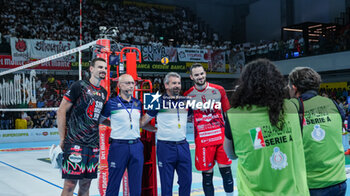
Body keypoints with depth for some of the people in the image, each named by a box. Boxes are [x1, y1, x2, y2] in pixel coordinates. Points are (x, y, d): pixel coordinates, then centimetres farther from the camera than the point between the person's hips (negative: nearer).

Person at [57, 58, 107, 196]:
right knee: (70, 184, -5)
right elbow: (61, 111, -7)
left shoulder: (103, 93, 15)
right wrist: (62, 139, -8)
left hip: (93, 145, 7)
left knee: (86, 183, 11)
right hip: (74, 143, -6)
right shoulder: (79, 86, -6)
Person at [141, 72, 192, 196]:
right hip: (166, 146, -4)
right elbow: (143, 122, 0)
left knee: (186, 180, 8)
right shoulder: (159, 101, -3)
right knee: (166, 183, 4)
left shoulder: (185, 101, 9)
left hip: (183, 145, 4)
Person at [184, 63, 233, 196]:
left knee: (226, 169, 4)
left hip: (222, 137, 1)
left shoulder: (218, 90, 3)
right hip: (202, 140, 0)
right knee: (207, 173, 4)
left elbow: (228, 113, 8)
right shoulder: (188, 95, 1)